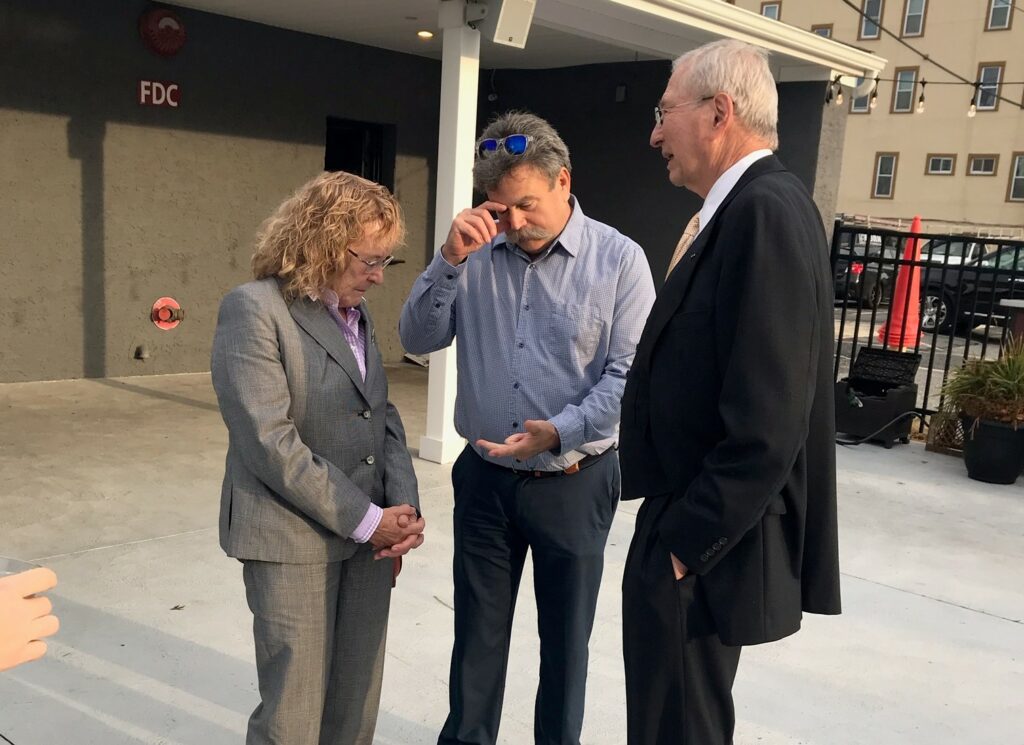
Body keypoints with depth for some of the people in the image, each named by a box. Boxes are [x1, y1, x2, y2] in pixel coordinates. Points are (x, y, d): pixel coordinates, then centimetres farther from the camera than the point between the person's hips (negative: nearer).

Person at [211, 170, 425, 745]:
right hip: (294, 540, -6)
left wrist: (403, 504, -5)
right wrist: (366, 520, -16)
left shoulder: (358, 312, 12)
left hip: (369, 535, 7)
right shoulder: (254, 309, -12)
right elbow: (269, 441, -19)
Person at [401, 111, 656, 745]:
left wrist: (560, 431, -25)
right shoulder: (477, 255, 0)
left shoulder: (619, 259, -9)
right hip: (485, 478, 3)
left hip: (574, 483, -2)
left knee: (565, 635, 16)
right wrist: (451, 258, -16)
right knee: (477, 633, 17)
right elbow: (419, 339, -3)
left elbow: (628, 373, -12)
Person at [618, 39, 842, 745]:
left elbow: (768, 421, -26)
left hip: (706, 545, -10)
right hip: (690, 527, 10)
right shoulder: (743, 209, 10)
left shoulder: (767, 211, -20)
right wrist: (675, 528, 14)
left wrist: (687, 545, -18)